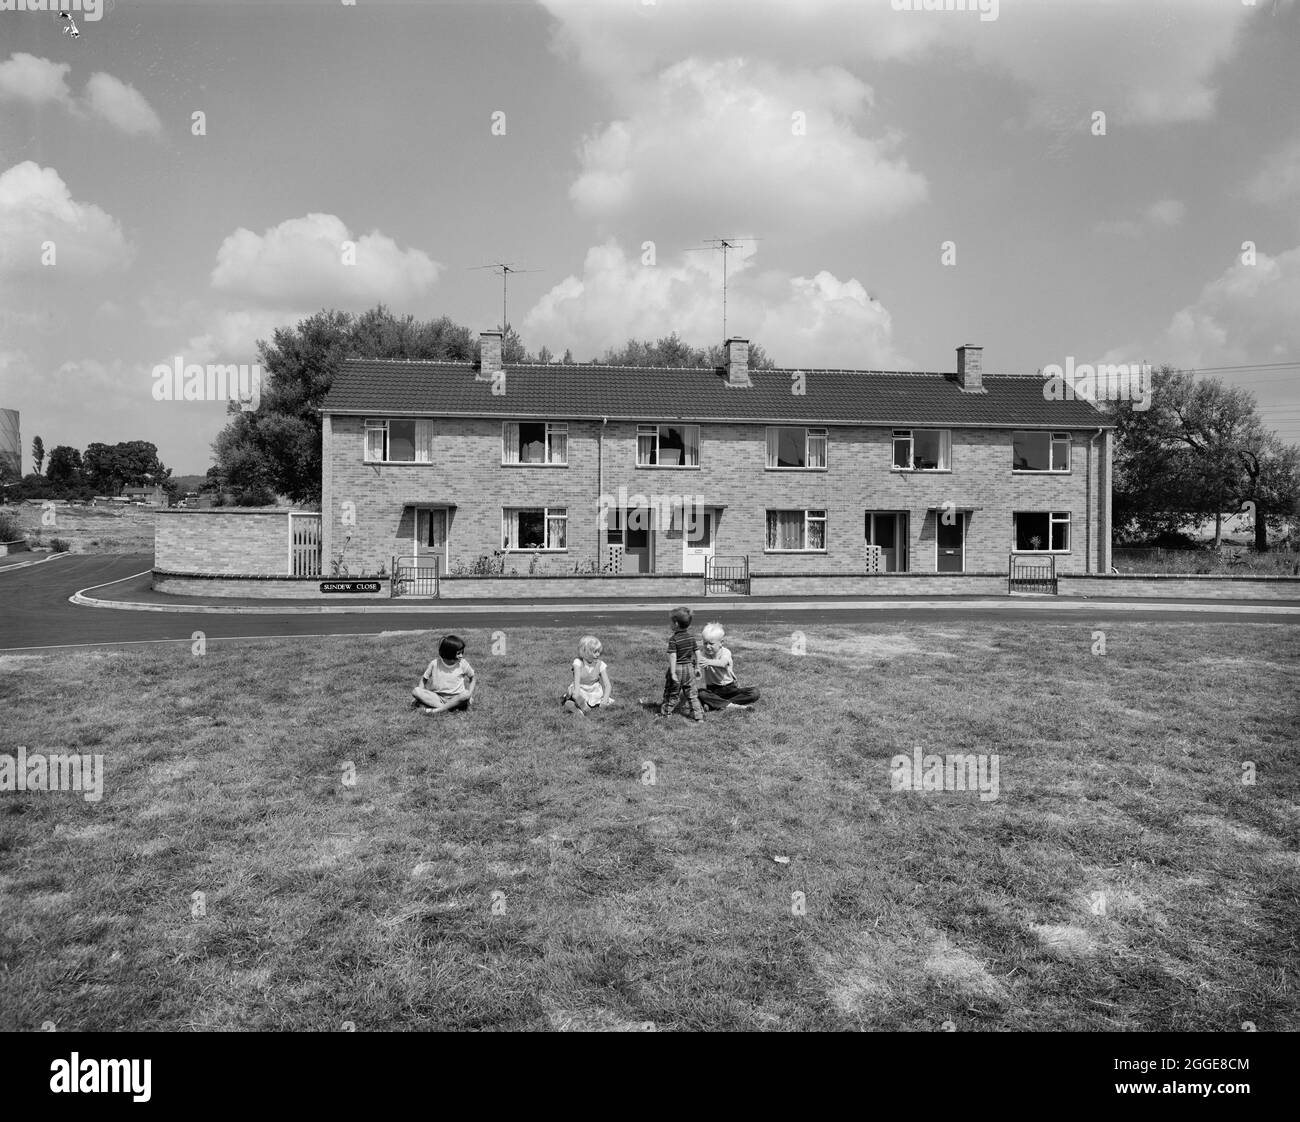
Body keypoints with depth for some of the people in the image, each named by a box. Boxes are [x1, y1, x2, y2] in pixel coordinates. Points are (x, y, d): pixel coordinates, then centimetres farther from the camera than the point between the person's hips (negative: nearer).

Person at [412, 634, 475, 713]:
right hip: (437, 697, 1)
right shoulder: (435, 664, -4)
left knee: (466, 695, -36)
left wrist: (470, 694, -5)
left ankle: (435, 710, -33)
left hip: (456, 698, -1)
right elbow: (423, 679, 7)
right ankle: (445, 708, -34)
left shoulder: (462, 664, -4)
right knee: (416, 691, -24)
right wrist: (421, 694, -9)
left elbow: (472, 677, 9)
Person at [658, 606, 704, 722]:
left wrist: (673, 673, -19)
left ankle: (664, 713, 20)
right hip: (689, 668, 5)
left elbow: (672, 656, -21)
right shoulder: (691, 637, 3)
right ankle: (699, 715, 8)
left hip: (677, 669, -5)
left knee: (672, 693, 8)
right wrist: (697, 667, 18)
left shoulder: (673, 639, -16)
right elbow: (697, 653, 8)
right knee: (692, 694, 10)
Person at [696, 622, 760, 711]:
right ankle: (730, 705, -30)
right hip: (713, 690, 0)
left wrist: (709, 662, -54)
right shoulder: (705, 655, -1)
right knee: (699, 693, -34)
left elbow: (722, 663, -33)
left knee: (754, 692, -23)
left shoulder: (725, 652, -8)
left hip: (730, 688, 0)